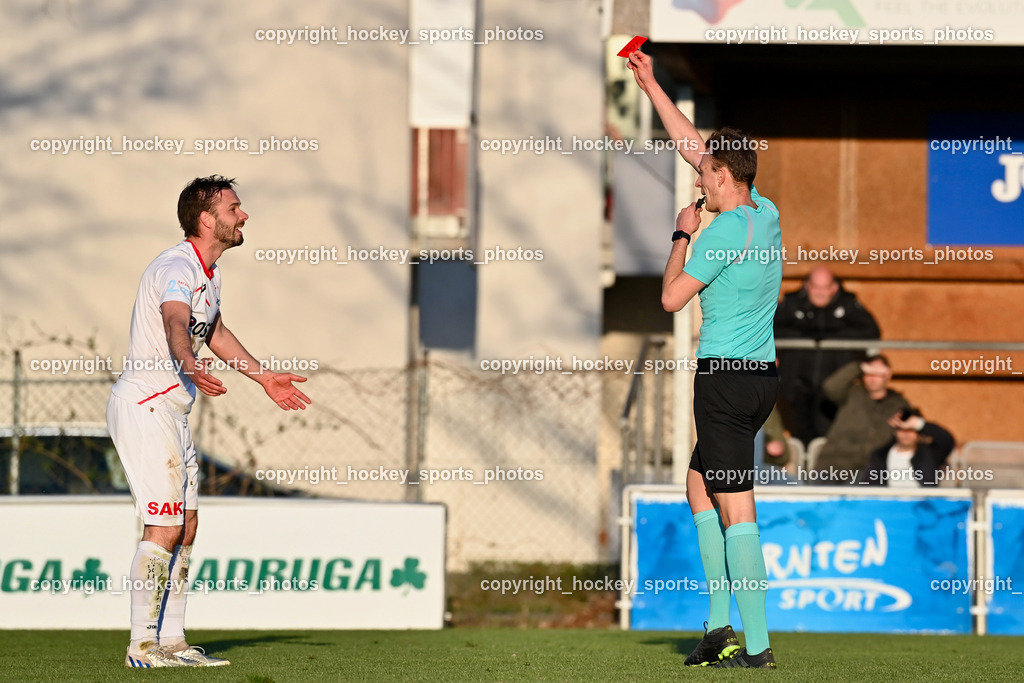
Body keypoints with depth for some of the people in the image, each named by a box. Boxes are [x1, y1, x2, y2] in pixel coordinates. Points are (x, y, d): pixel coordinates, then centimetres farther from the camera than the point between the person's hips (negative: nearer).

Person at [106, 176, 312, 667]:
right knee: (164, 529, -11)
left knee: (186, 526, 11)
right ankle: (142, 645, -6)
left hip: (172, 410, 10)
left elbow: (213, 332, 30)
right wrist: (191, 368, -62)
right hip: (144, 405, -10)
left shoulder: (208, 270, 12)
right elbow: (176, 325, -41)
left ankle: (171, 641, 17)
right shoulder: (178, 268, -20)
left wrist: (264, 377, 37)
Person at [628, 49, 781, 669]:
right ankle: (721, 622, 14)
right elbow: (697, 148, 20)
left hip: (727, 377, -9)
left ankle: (756, 644, -10)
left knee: (735, 508, -8)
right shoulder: (766, 212, 9)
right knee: (701, 484, 19)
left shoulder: (725, 229, -16)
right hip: (761, 374, 9)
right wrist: (652, 87, 23)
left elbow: (672, 297, -9)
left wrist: (684, 234, 3)